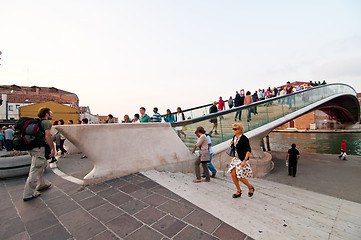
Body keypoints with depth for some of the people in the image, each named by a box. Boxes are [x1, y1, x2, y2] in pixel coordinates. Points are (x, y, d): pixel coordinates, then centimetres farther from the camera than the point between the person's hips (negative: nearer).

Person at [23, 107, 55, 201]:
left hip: (32, 147, 10)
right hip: (38, 147, -10)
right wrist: (53, 148, -17)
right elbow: (47, 135, -20)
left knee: (40, 166, 22)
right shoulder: (47, 122, -10)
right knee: (35, 170, -3)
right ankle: (28, 194, 4)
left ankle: (41, 185, 36)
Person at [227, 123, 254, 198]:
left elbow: (249, 150, -17)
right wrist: (232, 144, -4)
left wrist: (244, 160, -21)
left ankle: (251, 187, 28)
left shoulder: (244, 138, -17)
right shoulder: (234, 137, 5)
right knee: (233, 174, 3)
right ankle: (239, 191, 22)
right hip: (235, 158, 7)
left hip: (242, 160, -7)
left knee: (240, 177, -2)